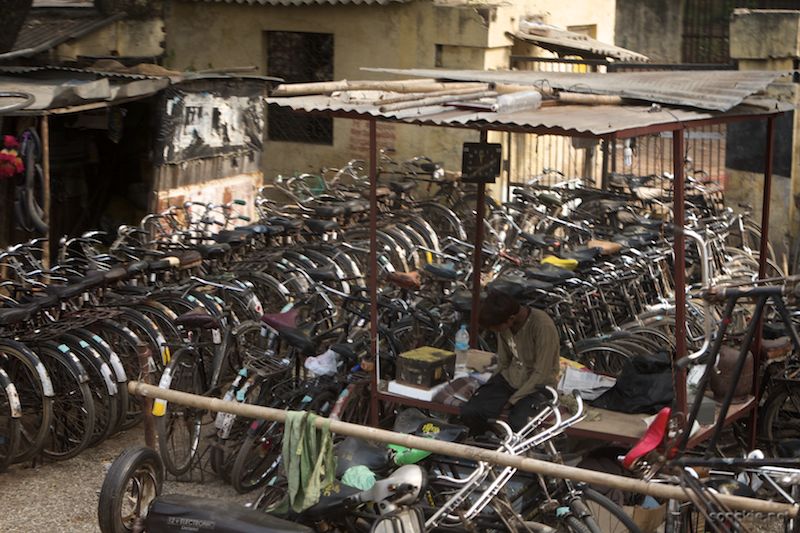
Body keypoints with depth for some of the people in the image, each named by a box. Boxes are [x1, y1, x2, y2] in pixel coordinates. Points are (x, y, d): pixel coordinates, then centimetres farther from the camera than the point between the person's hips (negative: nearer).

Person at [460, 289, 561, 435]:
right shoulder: (504, 323, -7)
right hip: (510, 376, 5)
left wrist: (512, 400, -17)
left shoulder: (543, 326, -27)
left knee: (517, 425, -34)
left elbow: (541, 374, -21)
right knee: (469, 412, -18)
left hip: (538, 384, -5)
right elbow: (503, 361, 7)